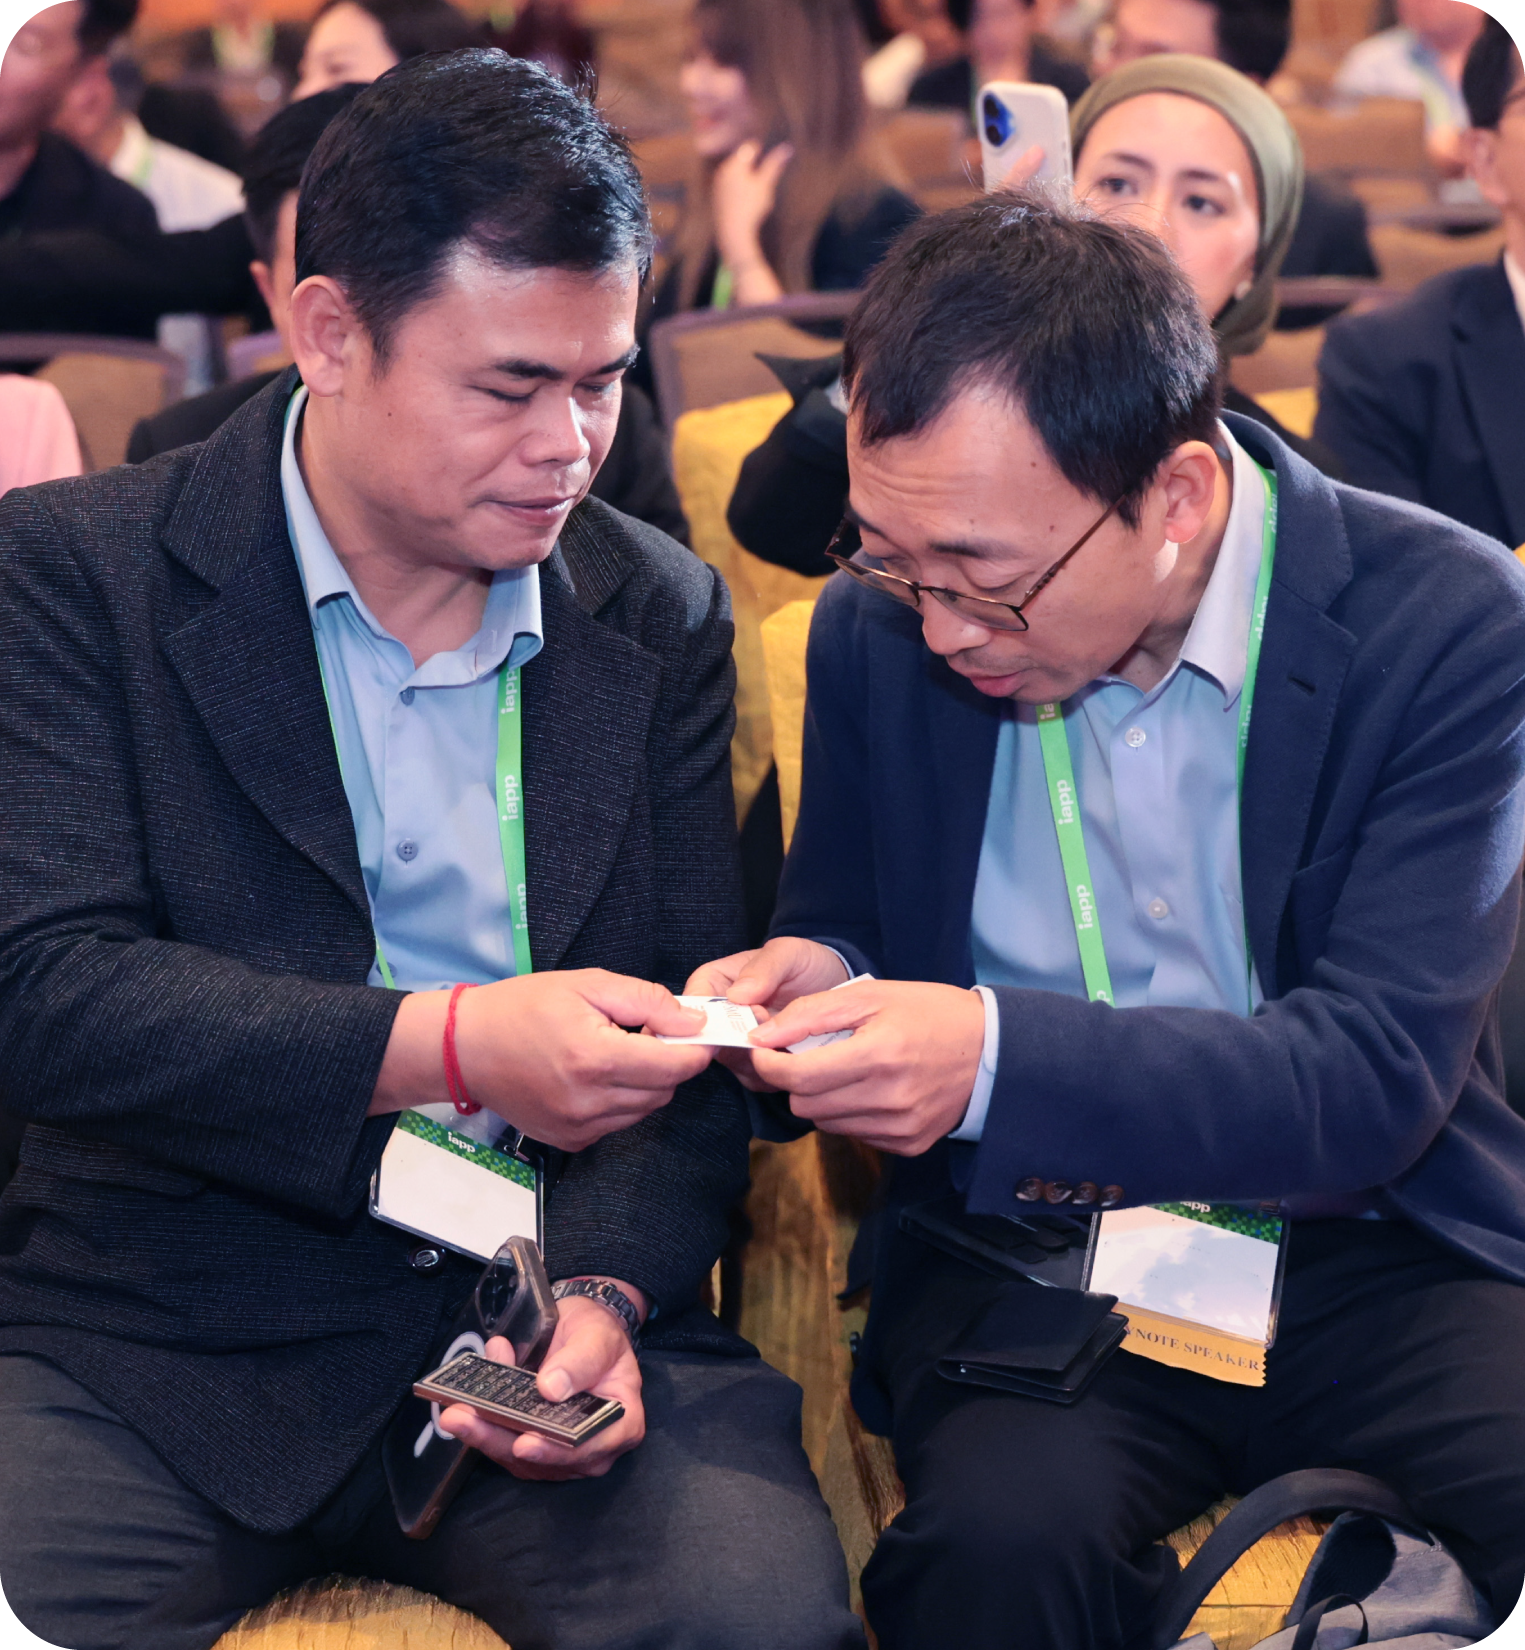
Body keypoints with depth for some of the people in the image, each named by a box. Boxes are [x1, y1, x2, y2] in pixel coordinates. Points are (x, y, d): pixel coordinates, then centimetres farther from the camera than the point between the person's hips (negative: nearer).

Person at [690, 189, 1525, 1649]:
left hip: (1371, 1246, -1)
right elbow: (837, 922, 15)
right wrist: (812, 981, -11)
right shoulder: (880, 628, 0)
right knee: (1004, 1529, -32)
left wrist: (997, 1054, -30)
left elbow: (1376, 1077, -17)